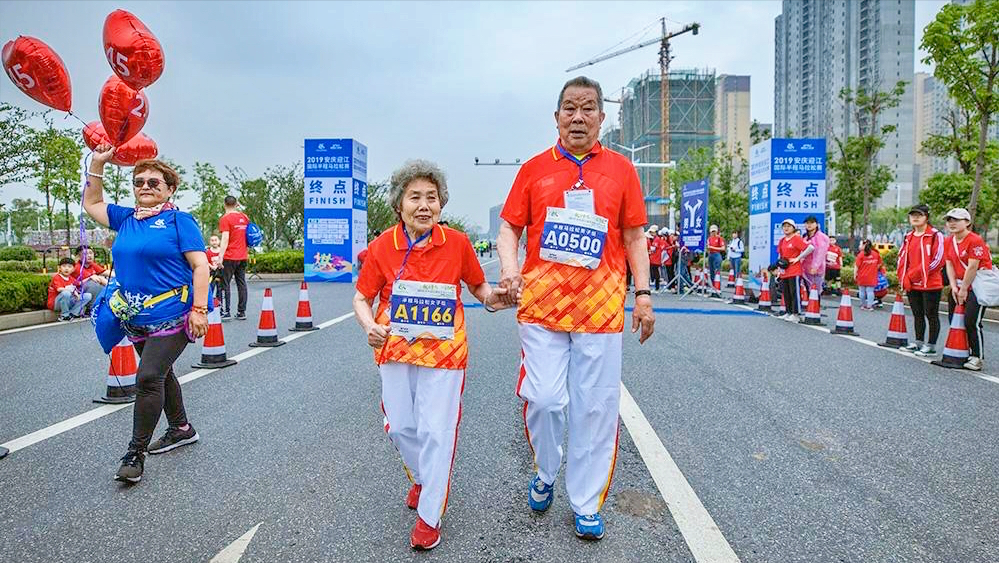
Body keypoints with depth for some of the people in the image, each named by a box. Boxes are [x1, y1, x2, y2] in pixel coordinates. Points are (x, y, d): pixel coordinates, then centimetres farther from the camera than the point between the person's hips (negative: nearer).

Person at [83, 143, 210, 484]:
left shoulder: (179, 220, -8)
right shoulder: (126, 219, 12)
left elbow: (200, 266, -13)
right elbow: (91, 203, 28)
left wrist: (199, 309, -20)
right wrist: (97, 164, 17)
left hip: (172, 317, -8)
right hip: (136, 319, 8)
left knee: (149, 377, -14)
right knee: (158, 375, 18)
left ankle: (136, 452, -2)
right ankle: (181, 429, 35)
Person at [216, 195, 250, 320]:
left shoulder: (225, 218, -9)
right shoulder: (245, 217, 9)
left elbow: (225, 239, -16)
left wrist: (220, 256, -17)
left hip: (230, 257, -5)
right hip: (243, 256, 5)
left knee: (225, 284, 1)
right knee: (241, 283, 7)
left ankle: (225, 312, -1)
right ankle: (242, 312, 8)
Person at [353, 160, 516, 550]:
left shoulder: (457, 243, -7)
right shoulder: (383, 246, -6)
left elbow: (477, 286, 6)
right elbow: (362, 298, 1)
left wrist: (491, 298, -16)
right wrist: (369, 325, -19)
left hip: (443, 351, -2)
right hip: (395, 349, 2)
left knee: (436, 431, -1)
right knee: (400, 427, 13)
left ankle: (429, 515, 17)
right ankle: (421, 479, 44)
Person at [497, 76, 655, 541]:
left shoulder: (620, 169, 9)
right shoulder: (534, 169, 9)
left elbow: (635, 237, 10)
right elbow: (510, 228, 9)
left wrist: (643, 295, 3)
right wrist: (509, 267, -11)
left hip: (601, 306, 1)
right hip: (541, 304, 0)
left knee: (595, 407, 4)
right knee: (543, 399, -3)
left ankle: (586, 503, 21)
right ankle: (545, 475, 28)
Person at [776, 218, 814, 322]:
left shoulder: (797, 239, -8)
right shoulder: (782, 240, 15)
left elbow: (811, 248, -18)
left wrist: (798, 258, -15)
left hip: (794, 271, -8)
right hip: (784, 272, 8)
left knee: (795, 292, -5)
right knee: (785, 293, 12)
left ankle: (796, 314, -1)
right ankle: (789, 313, 21)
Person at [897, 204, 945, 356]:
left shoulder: (936, 235, -8)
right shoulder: (908, 237, 13)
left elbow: (937, 260, -15)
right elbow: (902, 258, 13)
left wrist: (913, 274, -13)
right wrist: (904, 278, 0)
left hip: (930, 284, -7)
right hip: (911, 285, 7)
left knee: (931, 315, 1)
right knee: (917, 315, 16)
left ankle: (931, 346, 8)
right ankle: (918, 342, 26)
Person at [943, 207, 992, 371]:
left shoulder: (975, 240, -17)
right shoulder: (948, 242, 7)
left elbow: (972, 267, -19)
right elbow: (949, 265, 4)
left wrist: (963, 290, -15)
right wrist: (954, 287, -6)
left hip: (978, 286, -8)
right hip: (960, 285, 8)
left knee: (971, 322, -12)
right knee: (954, 319, 10)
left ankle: (978, 357, -1)